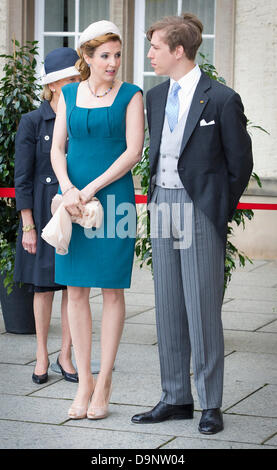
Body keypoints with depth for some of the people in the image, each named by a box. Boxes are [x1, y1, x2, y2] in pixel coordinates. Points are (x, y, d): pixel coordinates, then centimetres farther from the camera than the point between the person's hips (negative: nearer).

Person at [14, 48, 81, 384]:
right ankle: (41, 355, 18)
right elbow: (22, 179, -5)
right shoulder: (32, 123, -4)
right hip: (44, 215, -3)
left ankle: (65, 355, 14)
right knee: (44, 286, 6)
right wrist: (28, 226, -8)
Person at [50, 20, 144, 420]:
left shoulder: (130, 96, 1)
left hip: (113, 199, -3)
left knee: (112, 290, 0)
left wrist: (90, 189, -14)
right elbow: (57, 149, 6)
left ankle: (103, 383, 6)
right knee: (76, 290, 2)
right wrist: (68, 188, -12)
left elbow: (133, 152, -8)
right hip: (72, 202, 3)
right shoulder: (69, 95, 11)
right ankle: (84, 382, 9)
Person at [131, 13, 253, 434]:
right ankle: (175, 398, 18)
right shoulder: (155, 97, 12)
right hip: (163, 208, 7)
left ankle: (211, 405, 5)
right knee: (168, 308, 9)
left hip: (200, 211, -7)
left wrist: (220, 213, -1)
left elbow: (241, 163, -3)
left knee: (203, 308, -4)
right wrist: (156, 201, 13)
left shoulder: (221, 99, -8)